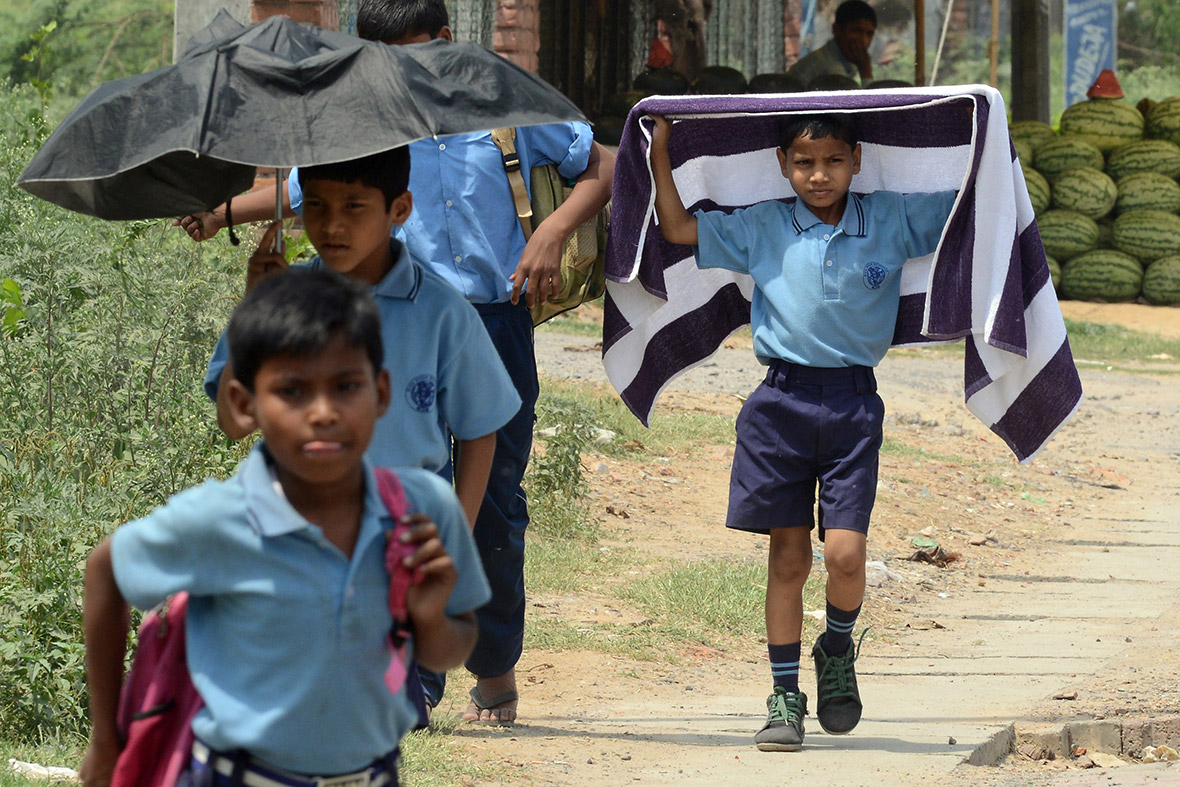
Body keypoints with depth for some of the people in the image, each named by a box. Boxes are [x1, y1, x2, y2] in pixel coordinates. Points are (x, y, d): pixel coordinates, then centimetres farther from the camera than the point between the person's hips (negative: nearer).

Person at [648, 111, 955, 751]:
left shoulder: (892, 222, 4)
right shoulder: (762, 228, 5)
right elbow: (678, 229, 8)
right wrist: (660, 154, 3)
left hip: (853, 403, -1)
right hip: (782, 401, 1)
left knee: (844, 553, -10)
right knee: (788, 556, 4)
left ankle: (837, 649, 21)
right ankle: (785, 696, 13)